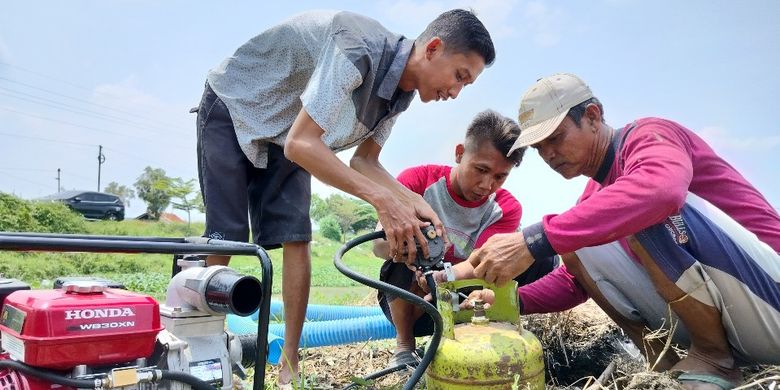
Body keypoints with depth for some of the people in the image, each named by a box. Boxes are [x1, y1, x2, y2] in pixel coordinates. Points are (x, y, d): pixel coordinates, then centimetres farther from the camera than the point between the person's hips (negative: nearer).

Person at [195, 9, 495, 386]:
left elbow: (363, 161, -4)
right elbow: (301, 144, -40)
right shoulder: (359, 49, -36)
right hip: (231, 110, -6)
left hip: (282, 134, 7)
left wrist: (412, 200, -21)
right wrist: (383, 199, -43)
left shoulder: (400, 89, -9)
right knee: (225, 235, -11)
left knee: (295, 239, -5)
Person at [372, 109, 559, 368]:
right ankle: (404, 348, -13)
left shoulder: (506, 208, -10)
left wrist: (444, 277, -48)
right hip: (408, 303, -1)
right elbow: (379, 246, -26)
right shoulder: (417, 181, -16)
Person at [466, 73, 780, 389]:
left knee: (649, 209, -28)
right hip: (712, 315, 8)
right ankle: (666, 364, 0)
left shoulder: (648, 135, -13)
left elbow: (660, 189, -38)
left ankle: (714, 358, -9)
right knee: (577, 245, 1)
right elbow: (575, 280, 16)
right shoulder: (594, 196, 13)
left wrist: (535, 240, -41)